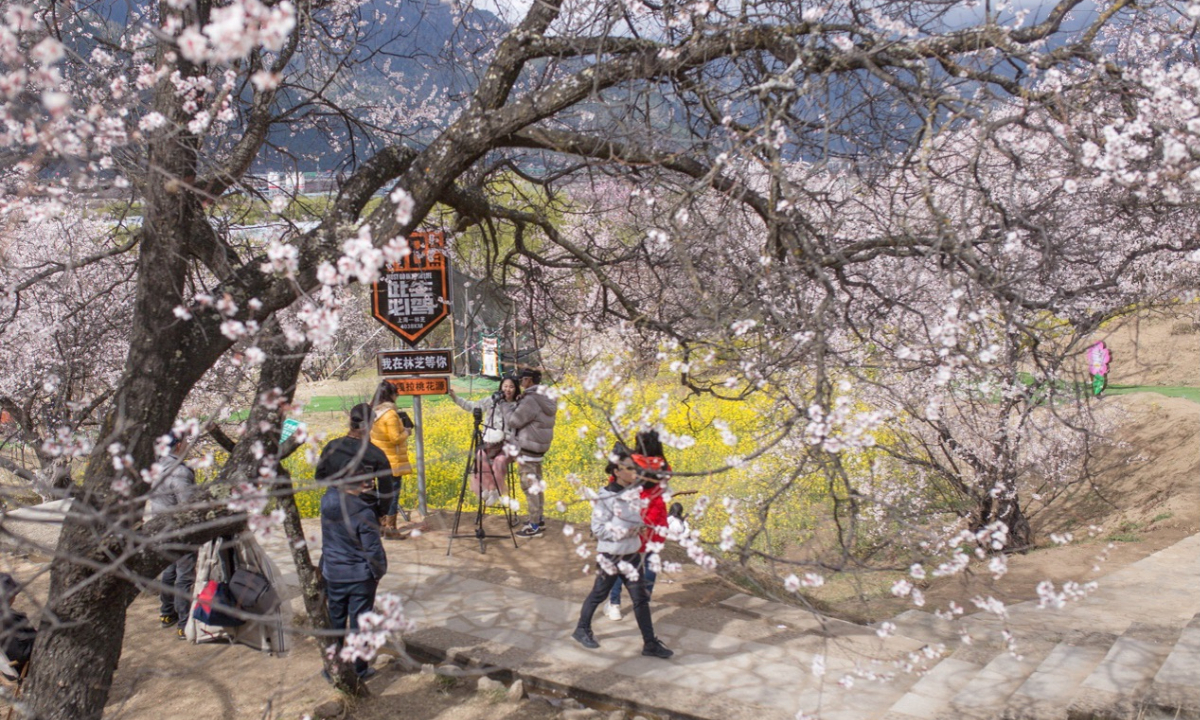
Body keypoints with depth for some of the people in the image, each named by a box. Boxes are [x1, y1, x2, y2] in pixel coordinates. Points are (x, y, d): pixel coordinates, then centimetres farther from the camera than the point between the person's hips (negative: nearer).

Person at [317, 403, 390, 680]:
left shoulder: (327, 501, -12)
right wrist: (380, 571, -2)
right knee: (359, 622, 9)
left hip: (332, 572, 5)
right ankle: (359, 670, 20)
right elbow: (374, 550, -18)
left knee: (335, 620, 19)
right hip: (360, 577, -5)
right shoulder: (365, 513, -25)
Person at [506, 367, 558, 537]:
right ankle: (539, 519, 26)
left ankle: (535, 526, 1)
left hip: (528, 447, -9)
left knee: (529, 485, -3)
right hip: (540, 446, 9)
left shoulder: (531, 400, -21)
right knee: (536, 483, 18)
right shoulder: (547, 399, 8)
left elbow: (513, 421, -17)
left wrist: (515, 410, 2)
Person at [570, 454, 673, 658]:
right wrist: (622, 531, -23)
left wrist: (639, 526, -6)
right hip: (610, 557, -5)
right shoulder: (605, 497, -17)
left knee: (640, 598, 4)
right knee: (598, 594, 12)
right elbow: (598, 528, -18)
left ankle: (650, 643, 10)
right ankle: (582, 630, 33)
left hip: (631, 555, 5)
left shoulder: (634, 492, 1)